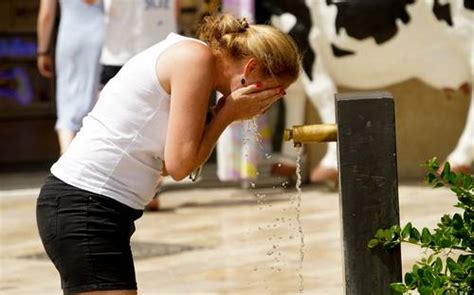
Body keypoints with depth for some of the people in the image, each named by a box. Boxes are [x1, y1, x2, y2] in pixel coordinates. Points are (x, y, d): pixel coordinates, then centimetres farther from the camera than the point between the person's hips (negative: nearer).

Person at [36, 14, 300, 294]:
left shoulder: (185, 55, 16)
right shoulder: (197, 58, -12)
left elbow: (163, 163, 11)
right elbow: (180, 164, -14)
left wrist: (227, 113, 4)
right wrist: (228, 112, -4)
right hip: (86, 206, -10)